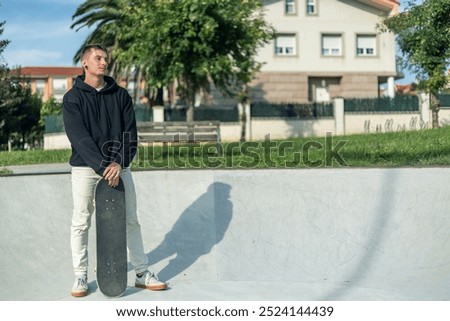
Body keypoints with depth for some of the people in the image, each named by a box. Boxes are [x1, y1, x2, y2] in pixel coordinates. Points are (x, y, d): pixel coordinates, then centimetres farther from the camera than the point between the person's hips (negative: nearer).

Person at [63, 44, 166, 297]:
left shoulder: (120, 95, 6)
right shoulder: (73, 97, -2)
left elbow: (130, 132, -1)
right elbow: (79, 137, -13)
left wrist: (120, 162, -17)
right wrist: (102, 166, -23)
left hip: (119, 166, 2)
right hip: (86, 168, -2)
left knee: (131, 221, 6)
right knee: (81, 224, 3)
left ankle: (143, 273, 14)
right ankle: (81, 277, 15)